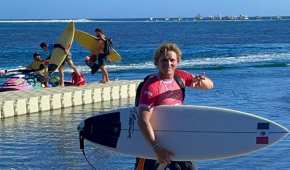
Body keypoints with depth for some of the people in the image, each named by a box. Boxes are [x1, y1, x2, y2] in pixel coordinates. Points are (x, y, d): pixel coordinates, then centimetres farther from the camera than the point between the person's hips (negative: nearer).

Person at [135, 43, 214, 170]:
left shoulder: (180, 76, 0)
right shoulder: (151, 86, -21)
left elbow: (210, 85, 7)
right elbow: (143, 121, -28)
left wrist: (202, 81, -18)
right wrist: (156, 148, -34)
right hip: (152, 140, -6)